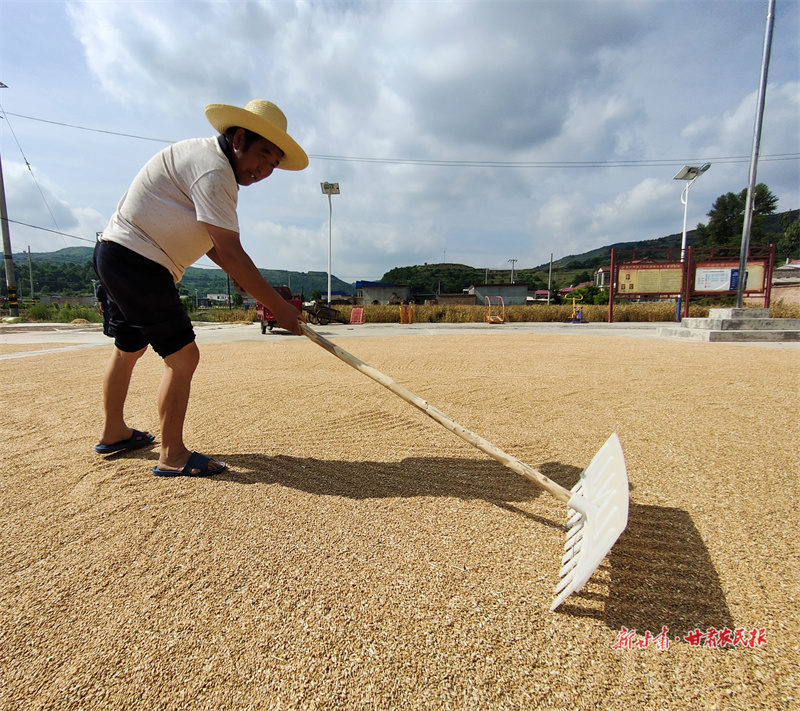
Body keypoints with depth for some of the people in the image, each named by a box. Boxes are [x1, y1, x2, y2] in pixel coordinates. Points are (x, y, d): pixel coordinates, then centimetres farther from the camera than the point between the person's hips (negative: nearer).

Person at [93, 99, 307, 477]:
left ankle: (113, 433, 39)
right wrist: (279, 307, -24)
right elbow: (230, 252, -26)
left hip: (115, 255, 11)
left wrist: (236, 273, 1)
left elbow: (205, 234, 16)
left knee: (128, 348, 21)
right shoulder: (213, 169, -18)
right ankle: (172, 456, 0)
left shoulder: (208, 160, 15)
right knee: (183, 354, -11)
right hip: (137, 261, -11)